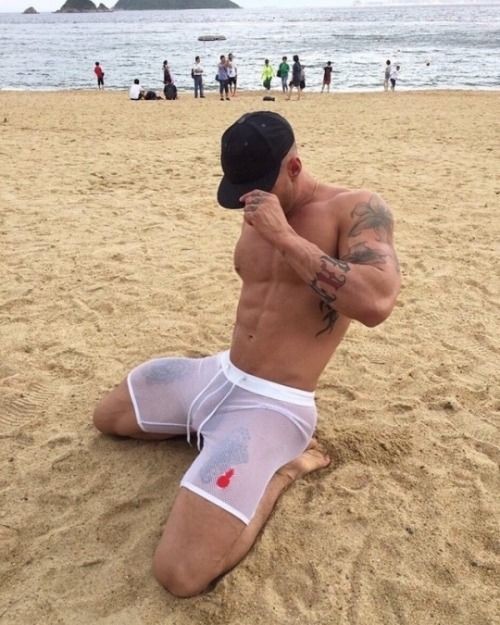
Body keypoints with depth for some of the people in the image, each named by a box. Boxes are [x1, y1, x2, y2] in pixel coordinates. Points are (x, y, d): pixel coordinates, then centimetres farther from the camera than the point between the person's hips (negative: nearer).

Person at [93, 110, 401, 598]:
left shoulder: (357, 210, -14)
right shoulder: (261, 213, 8)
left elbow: (376, 303, -33)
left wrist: (284, 235, -30)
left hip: (273, 405, -8)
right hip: (220, 375, 9)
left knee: (181, 573, -22)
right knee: (106, 417, 24)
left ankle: (282, 466, -1)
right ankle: (215, 434, 20)